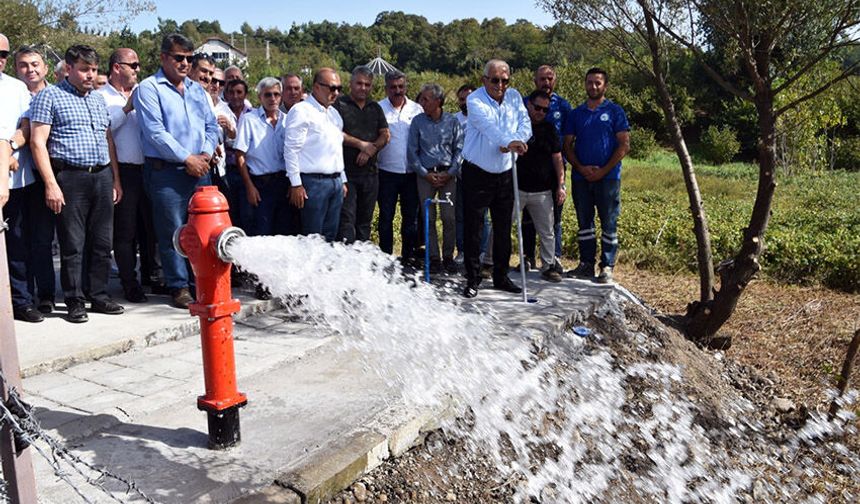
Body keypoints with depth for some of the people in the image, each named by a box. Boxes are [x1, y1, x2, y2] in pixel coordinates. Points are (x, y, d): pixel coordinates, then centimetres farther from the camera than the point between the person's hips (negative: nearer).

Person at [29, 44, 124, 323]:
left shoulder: (99, 99, 19)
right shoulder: (50, 96, 1)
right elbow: (38, 142, -6)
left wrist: (116, 179, 15)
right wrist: (51, 183, -14)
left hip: (102, 177, 6)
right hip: (70, 177, -5)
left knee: (102, 243, 8)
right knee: (72, 245, -1)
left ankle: (99, 296, 19)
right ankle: (75, 302, 8)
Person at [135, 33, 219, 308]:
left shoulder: (197, 90, 18)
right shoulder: (149, 88, -1)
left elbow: (211, 126, 16)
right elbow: (155, 132, -11)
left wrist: (206, 154, -2)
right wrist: (187, 158, -13)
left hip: (199, 169, 6)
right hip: (166, 172, -5)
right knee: (173, 232, -2)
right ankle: (179, 287, 6)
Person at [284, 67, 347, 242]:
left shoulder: (334, 113, 18)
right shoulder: (301, 110, -7)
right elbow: (291, 149, -11)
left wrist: (342, 180, 20)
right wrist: (296, 185, -15)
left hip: (336, 182, 8)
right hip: (314, 182, -7)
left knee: (330, 237, 10)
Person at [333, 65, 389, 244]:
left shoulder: (375, 108, 16)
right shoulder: (339, 105, 0)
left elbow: (385, 135, 9)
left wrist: (371, 150, -9)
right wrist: (362, 144, -9)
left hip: (370, 171, 5)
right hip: (346, 172, -5)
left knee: (365, 219, 9)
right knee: (347, 218, -10)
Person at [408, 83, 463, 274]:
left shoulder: (452, 121, 3)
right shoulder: (417, 121, 4)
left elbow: (459, 150, 4)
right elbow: (412, 151, 4)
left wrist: (449, 173, -6)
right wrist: (425, 173, -4)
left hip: (448, 174, 0)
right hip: (425, 174, 1)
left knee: (449, 217, -4)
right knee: (429, 218, 1)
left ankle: (448, 256, 10)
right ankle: (433, 258, 10)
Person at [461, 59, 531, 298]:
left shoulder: (514, 97, 6)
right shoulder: (475, 100, -12)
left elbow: (526, 125, -2)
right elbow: (489, 126, -31)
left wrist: (512, 143, -24)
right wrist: (510, 142, -49)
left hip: (504, 174, 5)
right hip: (477, 173, -5)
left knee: (504, 229, 11)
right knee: (473, 229, -1)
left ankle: (501, 276, 23)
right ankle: (473, 279, 9)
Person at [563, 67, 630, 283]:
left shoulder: (615, 111, 2)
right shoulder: (576, 113, 13)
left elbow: (624, 145, -3)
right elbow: (568, 145, 10)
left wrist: (603, 171, -11)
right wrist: (581, 168, -6)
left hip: (608, 177, -3)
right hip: (581, 177, 4)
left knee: (609, 223, 0)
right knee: (584, 222, 8)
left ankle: (607, 267, 6)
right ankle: (586, 264, 17)